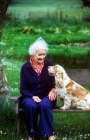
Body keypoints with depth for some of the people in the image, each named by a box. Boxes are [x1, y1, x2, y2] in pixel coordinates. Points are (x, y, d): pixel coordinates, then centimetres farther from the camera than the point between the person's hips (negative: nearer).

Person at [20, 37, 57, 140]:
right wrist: (32, 96, -19)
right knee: (31, 105, -35)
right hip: (30, 96, 0)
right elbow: (23, 88, -1)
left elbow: (55, 82, 11)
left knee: (44, 105, -35)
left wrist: (53, 90, -12)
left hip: (46, 96, 0)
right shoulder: (25, 67, -3)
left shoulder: (49, 65, 1)